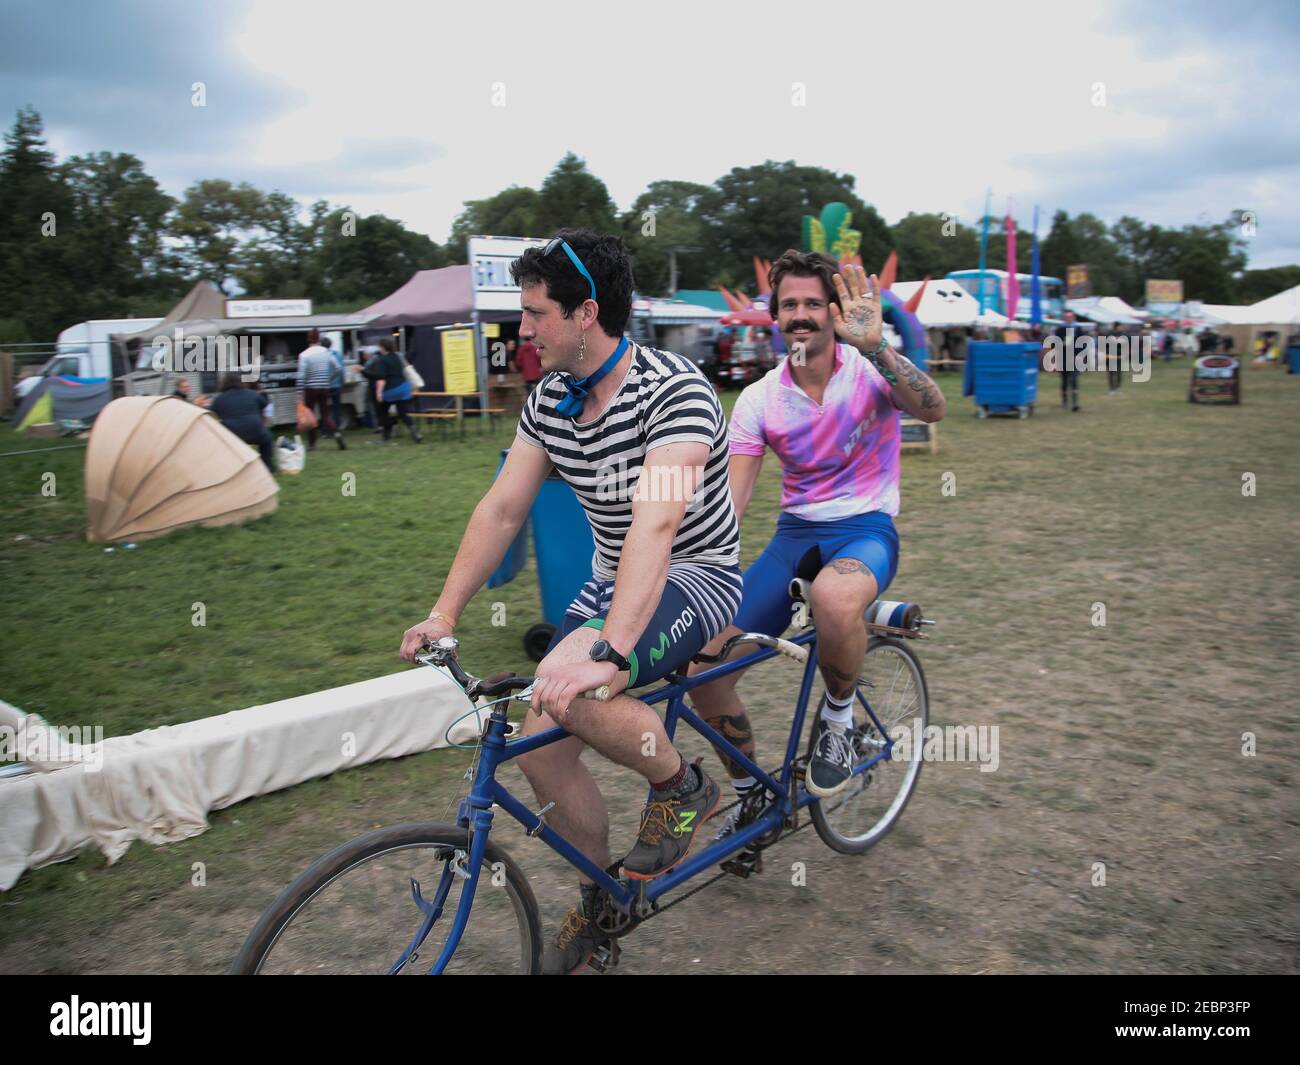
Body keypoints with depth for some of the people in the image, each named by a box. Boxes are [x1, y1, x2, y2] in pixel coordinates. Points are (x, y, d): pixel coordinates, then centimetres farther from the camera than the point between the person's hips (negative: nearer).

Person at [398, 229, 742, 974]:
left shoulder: (675, 390, -23)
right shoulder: (550, 400, 1)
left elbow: (655, 523, -35)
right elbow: (501, 510, 2)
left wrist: (606, 652, -44)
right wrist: (443, 616, -5)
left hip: (697, 579, -7)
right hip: (611, 583, 7)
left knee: (572, 691, -33)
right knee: (542, 747, -3)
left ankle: (683, 786, -2)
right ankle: (600, 903, 23)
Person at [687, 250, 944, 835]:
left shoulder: (870, 370, -6)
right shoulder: (758, 399, 0)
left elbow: (932, 408, -27)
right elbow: (728, 502, -4)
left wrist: (874, 346, -38)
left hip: (866, 530, -3)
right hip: (795, 534, 4)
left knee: (834, 599, -43)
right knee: (705, 669, -11)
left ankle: (838, 715, -8)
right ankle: (750, 793, 16)